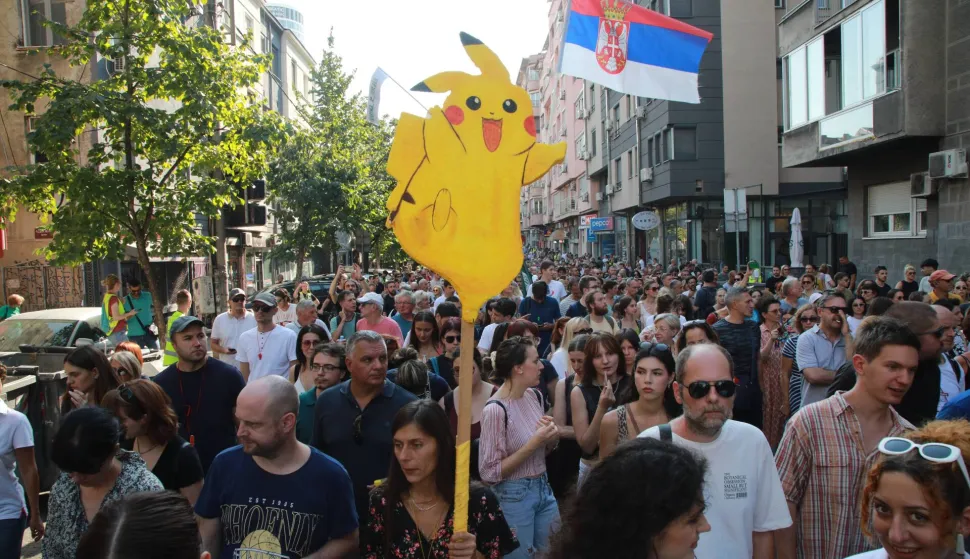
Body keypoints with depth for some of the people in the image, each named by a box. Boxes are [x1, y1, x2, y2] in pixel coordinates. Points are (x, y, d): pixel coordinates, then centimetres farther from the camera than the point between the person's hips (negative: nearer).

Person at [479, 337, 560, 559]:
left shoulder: (535, 396, 0)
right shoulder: (496, 410, -21)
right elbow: (490, 472, -19)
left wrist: (552, 437, -8)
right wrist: (533, 443, -22)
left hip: (543, 488, 7)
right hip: (514, 496, -7)